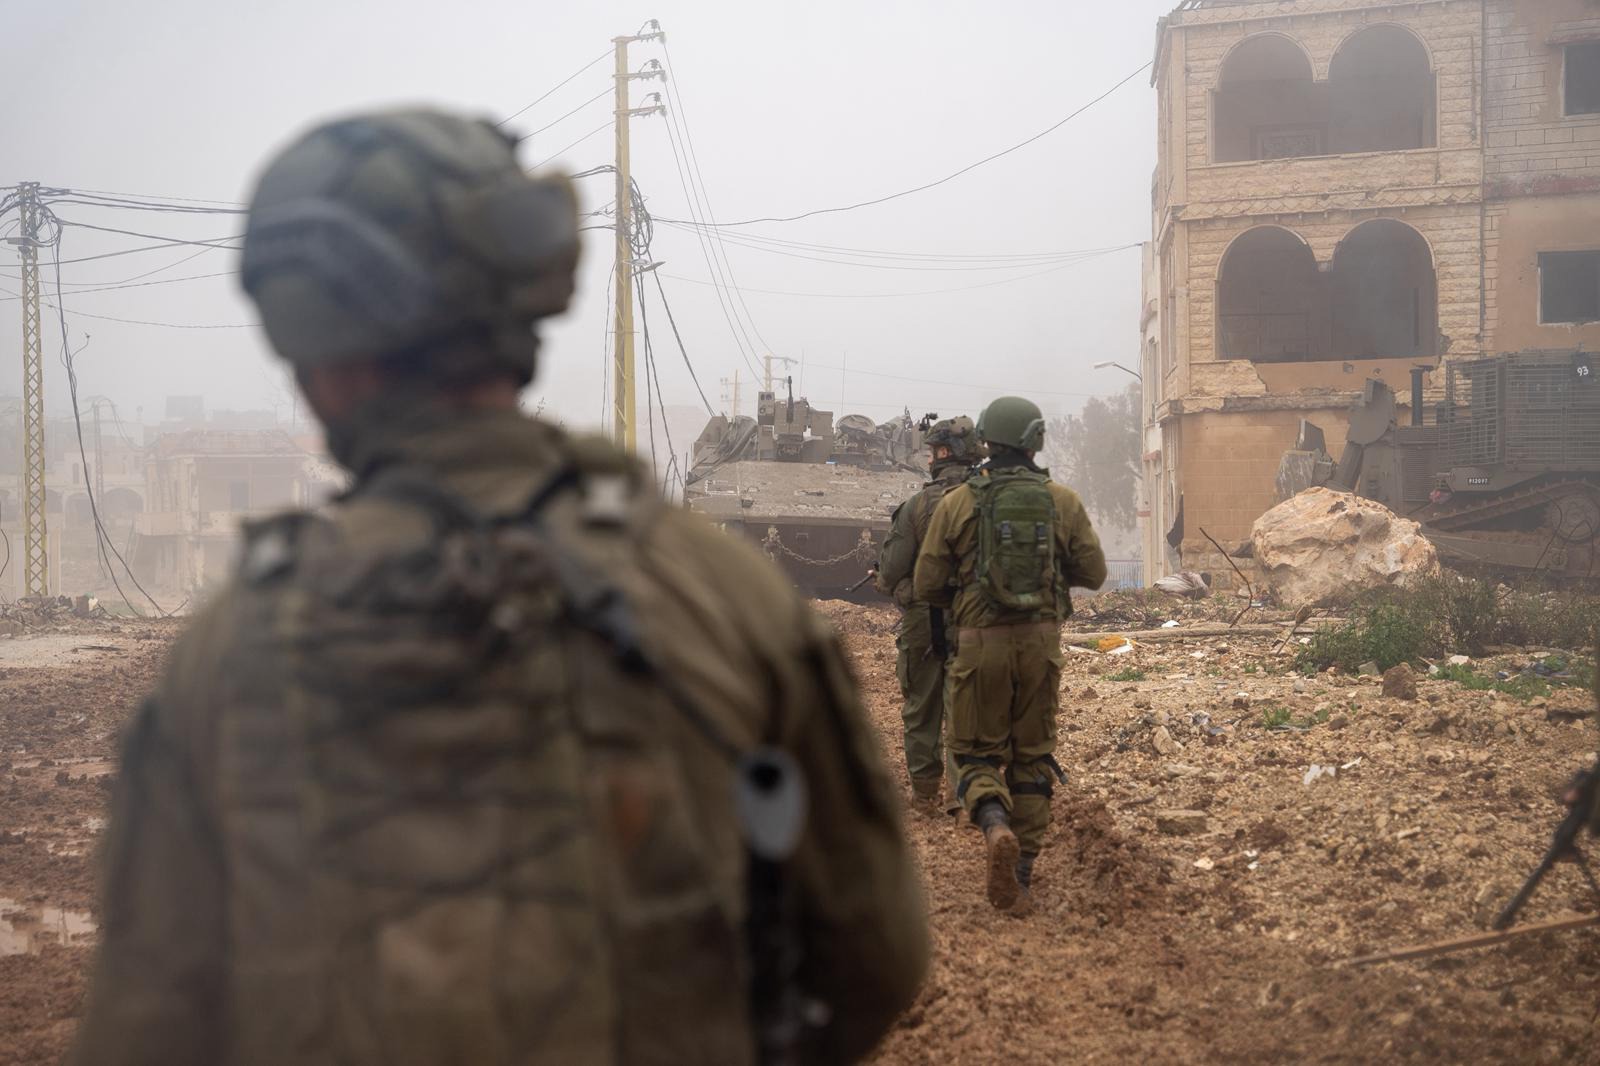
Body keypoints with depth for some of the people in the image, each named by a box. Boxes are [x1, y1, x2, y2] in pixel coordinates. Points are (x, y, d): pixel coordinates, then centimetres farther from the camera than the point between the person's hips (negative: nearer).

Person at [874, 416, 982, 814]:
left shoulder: (919, 505, -12)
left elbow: (891, 570, -11)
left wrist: (885, 582, 11)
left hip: (924, 623, -2)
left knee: (922, 711, 12)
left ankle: (926, 791, 16)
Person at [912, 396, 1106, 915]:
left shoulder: (957, 503, -3)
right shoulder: (1062, 501, 1)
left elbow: (926, 585, -1)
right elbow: (1093, 572, 6)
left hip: (981, 641, -2)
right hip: (1041, 640, 2)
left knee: (977, 751, 10)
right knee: (1032, 756, 13)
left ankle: (996, 826, -21)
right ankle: (1020, 878, 14)